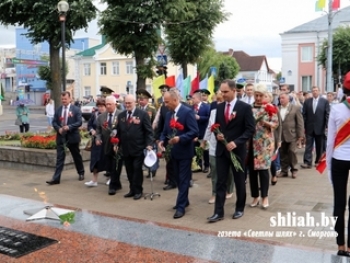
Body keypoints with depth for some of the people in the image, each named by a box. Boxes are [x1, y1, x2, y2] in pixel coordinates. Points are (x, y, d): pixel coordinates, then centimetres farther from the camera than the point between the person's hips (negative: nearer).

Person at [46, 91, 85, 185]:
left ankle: (81, 173, 32)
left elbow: (79, 122, -10)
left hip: (72, 136, -2)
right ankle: (56, 178, -3)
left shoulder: (76, 109, -4)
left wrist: (69, 127, -23)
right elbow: (54, 122, 7)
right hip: (61, 137, 2)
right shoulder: (58, 110, 6)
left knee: (76, 156, 13)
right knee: (60, 157, -2)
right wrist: (58, 128, -13)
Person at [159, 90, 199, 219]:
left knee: (183, 180, 0)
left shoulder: (188, 112, -15)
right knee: (179, 179, 17)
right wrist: (162, 140, -6)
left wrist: (180, 138, -31)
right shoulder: (169, 114, 8)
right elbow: (165, 131, 14)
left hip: (184, 152, -7)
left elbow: (195, 132, -21)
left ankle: (181, 206, 6)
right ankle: (184, 200, 32)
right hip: (173, 152, 8)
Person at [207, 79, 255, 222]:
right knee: (220, 181, 3)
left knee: (239, 181, 10)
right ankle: (218, 212, 7)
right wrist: (217, 134, -6)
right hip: (221, 149, 4)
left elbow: (250, 129, -11)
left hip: (237, 149, -4)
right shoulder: (219, 107, 7)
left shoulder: (245, 107, -8)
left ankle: (240, 209, 26)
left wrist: (236, 142, -21)